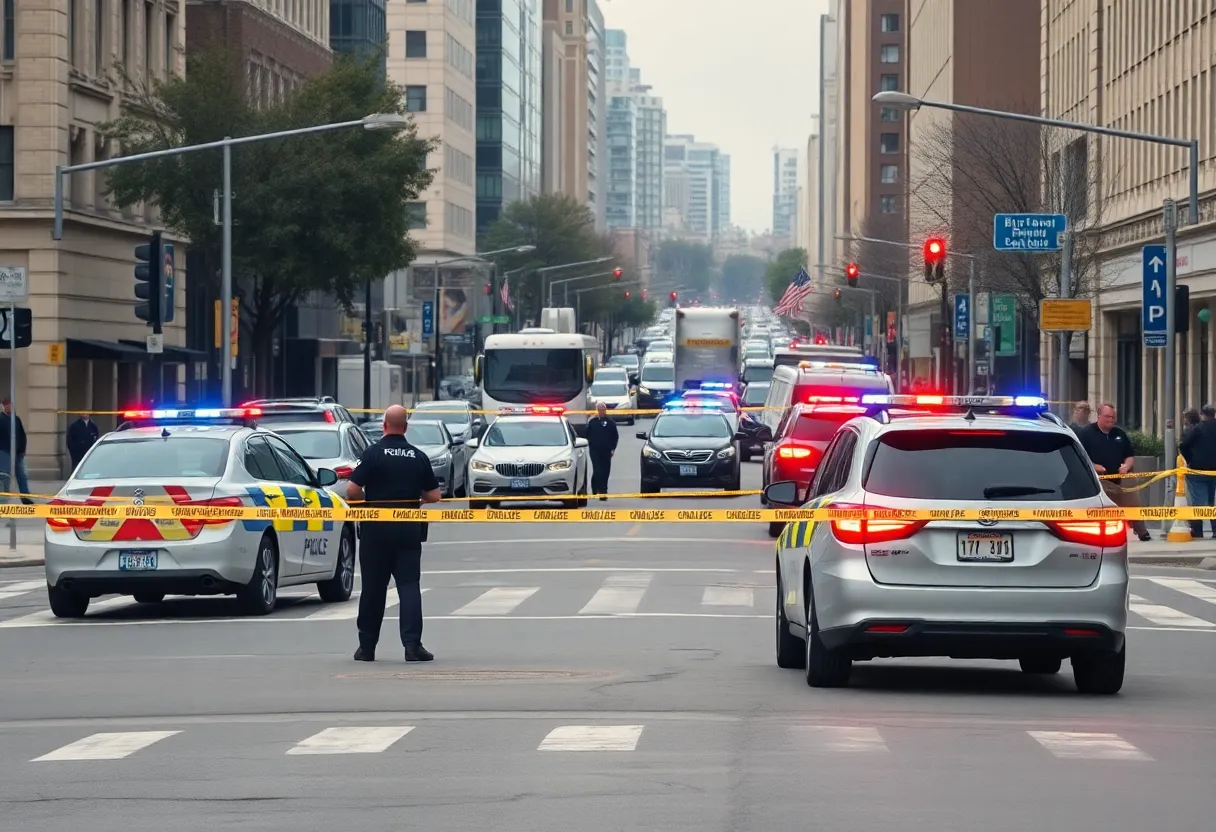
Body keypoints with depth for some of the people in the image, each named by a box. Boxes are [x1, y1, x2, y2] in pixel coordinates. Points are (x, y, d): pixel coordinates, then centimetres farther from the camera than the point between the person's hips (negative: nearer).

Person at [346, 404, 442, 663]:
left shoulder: (374, 453, -7)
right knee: (409, 586, 0)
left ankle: (367, 646, 15)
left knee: (373, 588, 8)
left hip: (376, 528, -1)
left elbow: (352, 491, -12)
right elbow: (434, 495, 4)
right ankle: (412, 644, -12)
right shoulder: (418, 457, 2)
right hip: (408, 531, 1)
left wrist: (367, 501, 8)